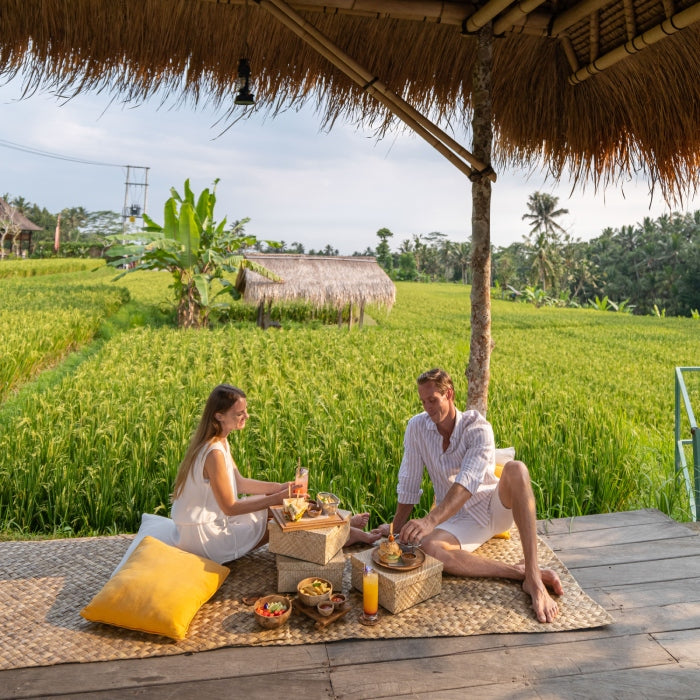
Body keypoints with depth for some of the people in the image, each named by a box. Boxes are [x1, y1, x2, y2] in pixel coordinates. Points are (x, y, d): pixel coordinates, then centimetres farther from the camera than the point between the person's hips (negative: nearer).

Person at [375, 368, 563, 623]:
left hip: (495, 505, -2)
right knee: (428, 548, -33)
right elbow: (408, 484, 1)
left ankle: (533, 577, -36)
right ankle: (519, 571, -24)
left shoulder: (478, 428, -17)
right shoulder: (417, 427, -5)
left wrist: (430, 520, -44)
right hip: (460, 519, 2)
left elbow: (468, 481, -32)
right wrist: (397, 527, 5)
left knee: (515, 469, -35)